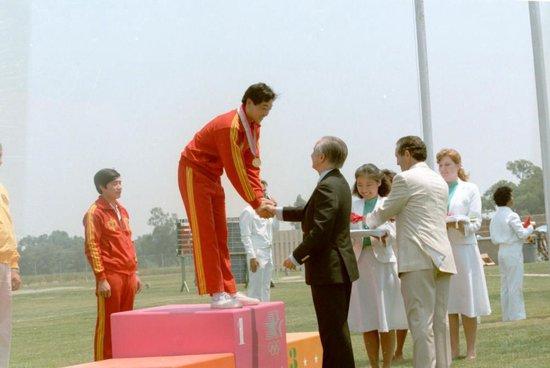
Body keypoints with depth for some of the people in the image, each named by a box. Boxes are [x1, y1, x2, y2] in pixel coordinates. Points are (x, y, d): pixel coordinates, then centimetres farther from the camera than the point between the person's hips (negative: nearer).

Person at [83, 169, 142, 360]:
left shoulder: (122, 211, 17)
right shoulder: (95, 212, -6)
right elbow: (91, 247, -10)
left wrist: (135, 272, 17)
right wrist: (101, 278, -15)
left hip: (128, 275, 7)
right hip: (110, 276, -7)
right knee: (107, 323, -3)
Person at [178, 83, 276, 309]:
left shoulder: (253, 127, 3)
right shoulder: (230, 127, -26)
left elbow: (251, 165, 2)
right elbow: (235, 170, -26)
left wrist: (261, 198, -9)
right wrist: (256, 203, -21)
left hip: (213, 176, 10)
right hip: (194, 173, -10)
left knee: (220, 235, 9)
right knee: (204, 234, -10)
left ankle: (229, 291, 12)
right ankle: (217, 294, -11)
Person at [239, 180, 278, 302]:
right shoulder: (248, 212, -8)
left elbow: (275, 227, 22)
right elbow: (246, 236, -13)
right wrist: (252, 257, -19)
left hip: (268, 253, 8)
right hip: (257, 254, -8)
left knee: (266, 287, 11)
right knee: (255, 288, -7)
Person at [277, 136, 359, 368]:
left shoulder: (327, 187, -19)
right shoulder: (338, 182, 13)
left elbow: (320, 230, -24)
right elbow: (310, 213, 21)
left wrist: (296, 257, -15)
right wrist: (279, 212, 21)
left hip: (328, 270, -10)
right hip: (340, 267, 10)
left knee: (333, 330, -4)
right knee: (336, 329, 17)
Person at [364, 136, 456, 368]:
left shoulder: (405, 179, -6)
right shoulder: (440, 181, 18)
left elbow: (384, 212, 3)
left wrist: (365, 223, 22)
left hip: (419, 258, -8)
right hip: (441, 257, 8)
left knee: (421, 323, -8)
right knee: (439, 320, 10)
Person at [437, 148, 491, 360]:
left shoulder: (470, 189, 7)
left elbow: (476, 222, -1)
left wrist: (458, 222, -20)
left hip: (463, 249, -2)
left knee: (467, 301, 0)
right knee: (446, 302, 4)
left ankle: (471, 349, 9)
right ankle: (454, 349, 13)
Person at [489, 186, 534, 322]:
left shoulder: (495, 217, 10)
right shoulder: (511, 215, -13)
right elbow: (522, 234, -14)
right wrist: (530, 227, 3)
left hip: (502, 252, 7)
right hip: (513, 252, -7)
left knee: (505, 285, 10)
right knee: (515, 285, -3)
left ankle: (507, 315, 14)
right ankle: (516, 314, 0)